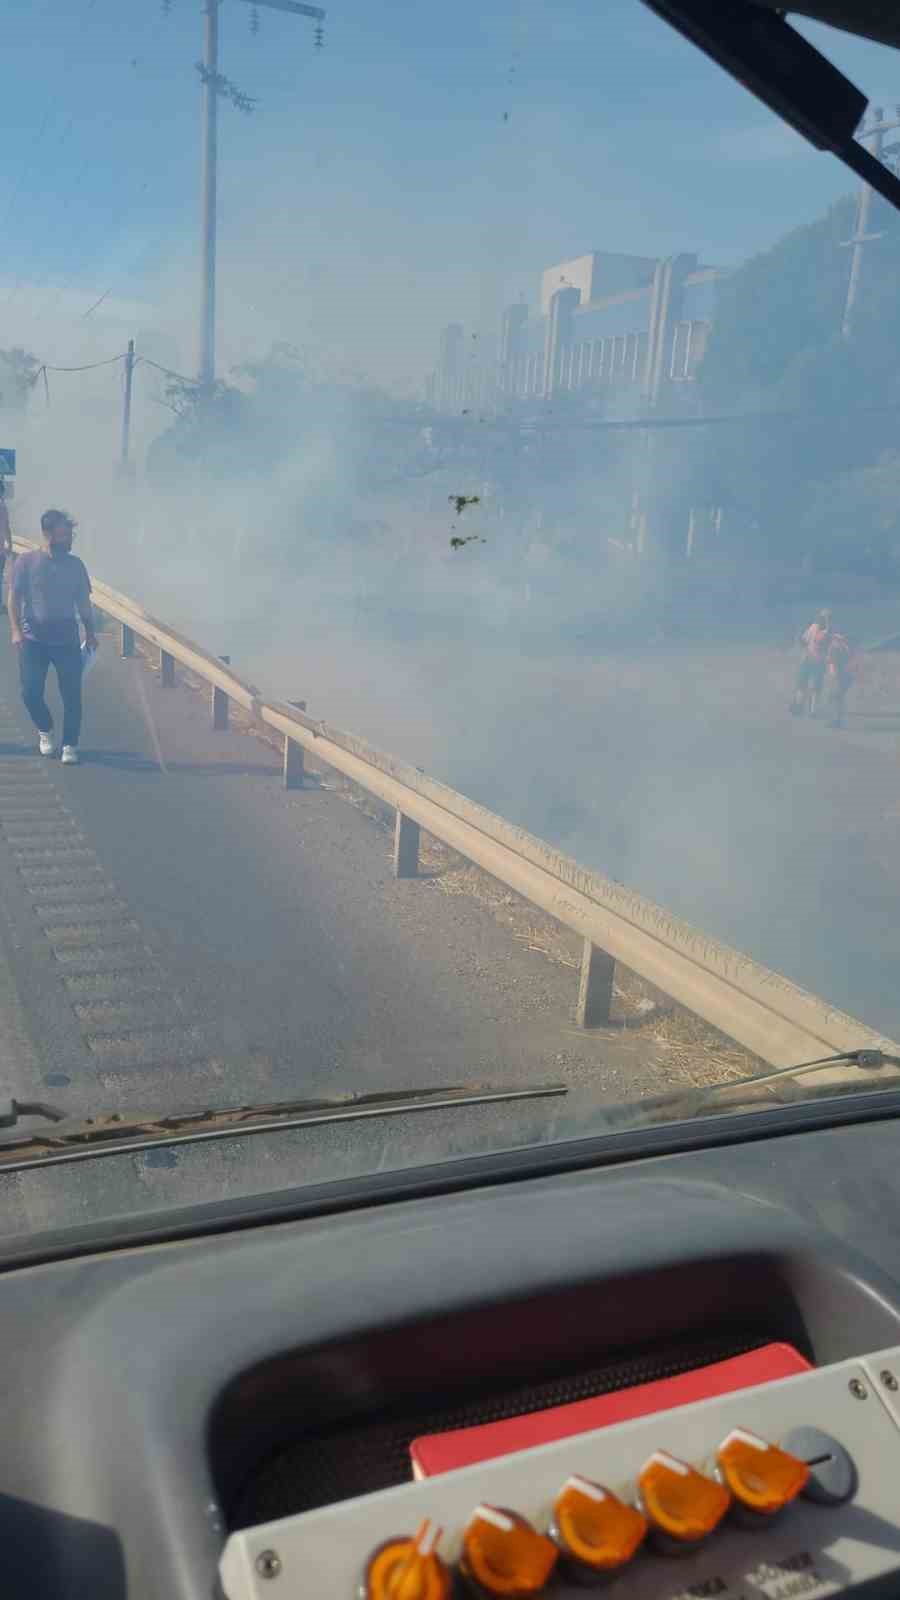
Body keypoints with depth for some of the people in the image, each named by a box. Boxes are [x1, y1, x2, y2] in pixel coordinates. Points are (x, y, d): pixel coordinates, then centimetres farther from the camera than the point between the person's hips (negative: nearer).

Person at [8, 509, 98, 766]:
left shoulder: (75, 564, 4)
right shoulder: (27, 562, -4)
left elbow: (83, 602, 12)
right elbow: (14, 599, -3)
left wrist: (90, 632, 8)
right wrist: (16, 630, -14)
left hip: (67, 640, 2)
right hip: (33, 640, -1)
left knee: (72, 694, -3)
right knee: (31, 692, -2)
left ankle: (70, 745, 8)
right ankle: (45, 730, 27)